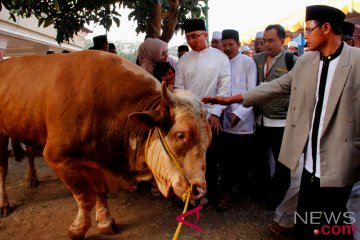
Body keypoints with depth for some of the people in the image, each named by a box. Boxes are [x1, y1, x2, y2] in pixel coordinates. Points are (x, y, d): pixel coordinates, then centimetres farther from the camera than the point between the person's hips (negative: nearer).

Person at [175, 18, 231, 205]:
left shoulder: (220, 57, -2)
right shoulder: (183, 60, 7)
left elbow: (225, 88, -5)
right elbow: (179, 89, 5)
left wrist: (215, 113, -13)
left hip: (210, 116, -2)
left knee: (209, 156, 9)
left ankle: (208, 191, 29)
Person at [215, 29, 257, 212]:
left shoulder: (247, 62, -3)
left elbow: (252, 91, -7)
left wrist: (240, 113, -17)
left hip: (243, 120, -2)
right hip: (225, 118, 2)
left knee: (244, 158, 8)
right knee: (226, 159, 8)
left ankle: (243, 187, 28)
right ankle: (226, 192, 21)